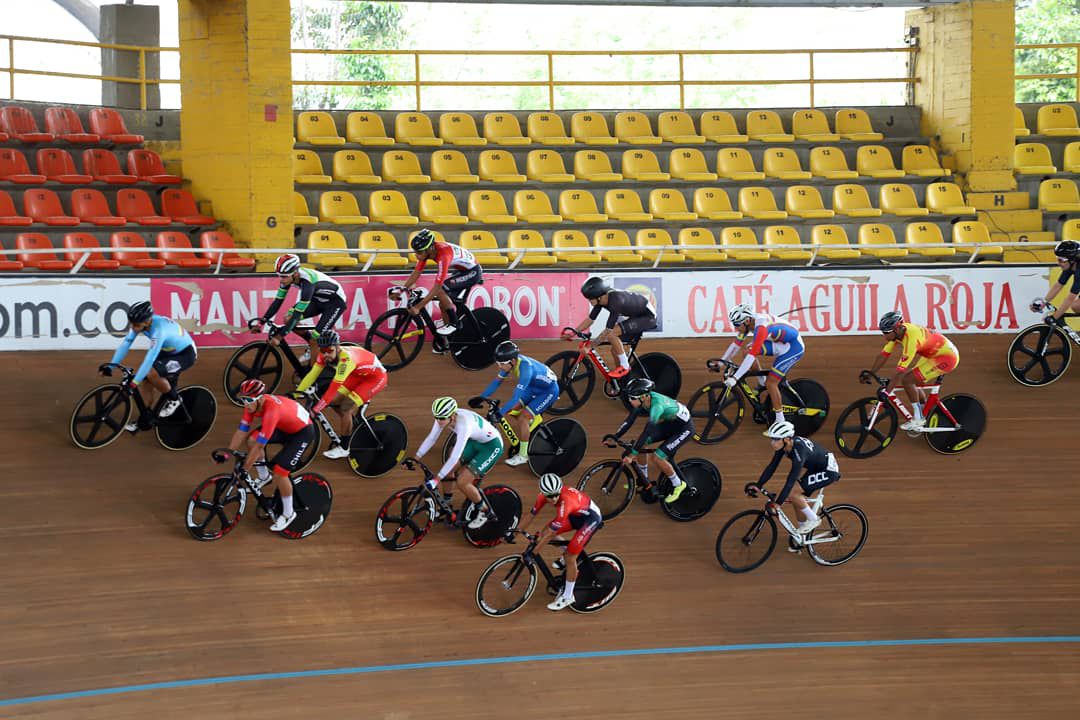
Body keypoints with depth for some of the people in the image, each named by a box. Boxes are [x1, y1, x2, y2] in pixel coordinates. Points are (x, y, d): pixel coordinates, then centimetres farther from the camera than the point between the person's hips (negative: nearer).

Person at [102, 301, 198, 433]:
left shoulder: (159, 329, -38)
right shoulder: (139, 323, -16)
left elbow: (150, 358, -42)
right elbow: (125, 344, -12)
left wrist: (134, 382, -43)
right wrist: (110, 366, -17)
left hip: (185, 353, -8)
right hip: (168, 351, 8)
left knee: (151, 374, -27)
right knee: (144, 381, -3)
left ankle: (173, 399, -3)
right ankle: (145, 419, 11)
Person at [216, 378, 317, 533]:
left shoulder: (271, 409, -39)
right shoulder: (253, 404, -16)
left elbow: (260, 445, -36)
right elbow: (241, 431, -9)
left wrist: (245, 469, -31)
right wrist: (226, 455, -13)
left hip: (302, 432, -8)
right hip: (284, 427, 8)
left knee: (279, 471, -17)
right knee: (251, 439, -9)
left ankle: (288, 513, 3)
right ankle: (263, 477, 16)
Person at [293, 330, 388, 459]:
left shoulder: (346, 358, -38)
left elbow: (334, 387, -40)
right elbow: (312, 374, -16)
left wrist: (315, 409, -40)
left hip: (376, 377, -8)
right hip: (359, 375, 8)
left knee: (345, 407, -17)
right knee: (334, 401, 0)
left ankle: (344, 448, -2)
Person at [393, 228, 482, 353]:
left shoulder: (443, 255, -36)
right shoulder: (426, 250, -12)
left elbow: (436, 287, -37)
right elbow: (416, 273, -3)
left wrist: (418, 307, -37)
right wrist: (401, 290, -13)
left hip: (473, 272, -9)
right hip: (461, 271, 9)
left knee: (440, 290, -25)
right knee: (444, 304, 6)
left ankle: (453, 323, -11)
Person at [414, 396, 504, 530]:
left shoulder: (464, 424, -39)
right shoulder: (444, 416, -17)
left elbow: (455, 457, -41)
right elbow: (431, 438, -5)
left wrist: (436, 480, -42)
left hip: (492, 446, -8)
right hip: (475, 442, 8)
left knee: (462, 483, -13)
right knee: (448, 470, -2)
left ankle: (484, 511, 10)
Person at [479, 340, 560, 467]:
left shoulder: (525, 368, -38)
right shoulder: (511, 362, -14)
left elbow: (516, 397, -40)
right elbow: (497, 381, -3)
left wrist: (499, 413, -40)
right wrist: (481, 397, -9)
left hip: (549, 390, -8)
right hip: (534, 387, 8)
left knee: (522, 418, -15)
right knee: (511, 412, -1)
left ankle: (523, 455, 0)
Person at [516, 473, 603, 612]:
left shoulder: (565, 501, -39)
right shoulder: (544, 495, -19)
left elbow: (551, 533, -34)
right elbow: (531, 515, -5)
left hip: (591, 517, -8)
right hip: (576, 515, 8)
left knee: (570, 558, -10)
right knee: (545, 532, 2)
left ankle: (567, 597, 5)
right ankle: (567, 555, 26)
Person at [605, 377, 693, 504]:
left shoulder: (657, 405, -36)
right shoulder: (643, 399, -13)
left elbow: (647, 431, -38)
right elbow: (629, 420, -6)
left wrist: (632, 455, -38)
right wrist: (614, 438, -12)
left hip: (684, 428, -8)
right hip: (670, 423, 8)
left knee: (657, 457, -16)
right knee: (640, 441, 0)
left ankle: (678, 485, 6)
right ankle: (643, 480, 18)